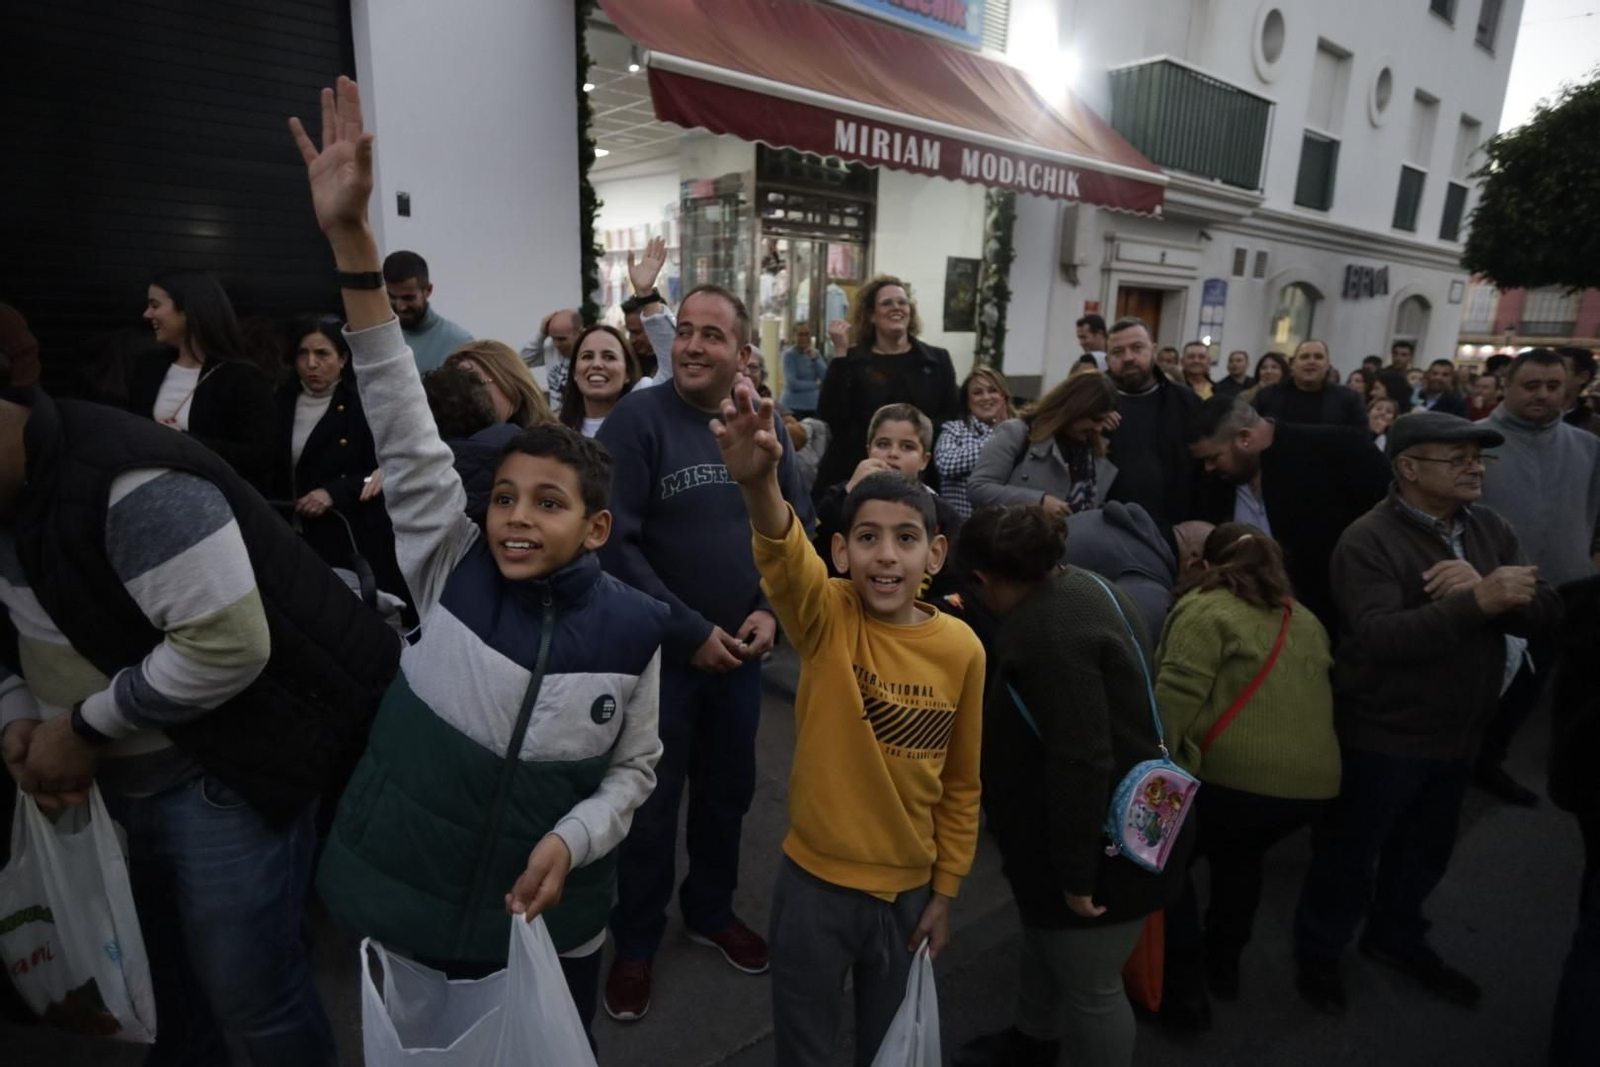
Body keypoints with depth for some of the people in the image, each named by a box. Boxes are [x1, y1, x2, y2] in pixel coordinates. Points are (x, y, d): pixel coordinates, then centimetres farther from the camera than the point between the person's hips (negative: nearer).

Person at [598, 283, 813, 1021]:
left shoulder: (766, 426, 1)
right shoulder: (637, 419, -13)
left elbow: (799, 528, 6)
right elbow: (616, 544, -18)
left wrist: (771, 610, -8)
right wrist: (689, 630, -17)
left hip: (741, 652, 5)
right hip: (660, 651, -4)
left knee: (728, 792, 20)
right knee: (652, 802, 11)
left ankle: (711, 910, 44)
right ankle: (635, 942, 34)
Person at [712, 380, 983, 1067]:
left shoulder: (961, 649, -11)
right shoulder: (825, 617, -16)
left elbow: (961, 785, 0)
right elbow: (785, 559, -41)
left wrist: (945, 892, 4)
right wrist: (759, 484, -61)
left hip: (908, 887, 2)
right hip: (814, 880, -2)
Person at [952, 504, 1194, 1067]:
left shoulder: (1049, 630, -30)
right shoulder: (1077, 586, 2)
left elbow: (1082, 763, -32)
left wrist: (1076, 871, -24)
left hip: (1109, 846, -11)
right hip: (1115, 827, 11)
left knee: (1089, 987, 10)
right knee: (1043, 938, 29)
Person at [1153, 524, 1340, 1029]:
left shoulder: (1207, 610, -5)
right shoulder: (1306, 621, 19)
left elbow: (1175, 696, -16)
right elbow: (1311, 696, 24)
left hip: (1239, 775, -7)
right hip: (1313, 778, 8)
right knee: (1239, 857, 32)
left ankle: (1185, 986, 15)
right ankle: (1223, 966, 41)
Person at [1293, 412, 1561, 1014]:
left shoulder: (1488, 528, 2)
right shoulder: (1369, 541, -20)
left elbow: (1543, 611, -6)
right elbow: (1380, 637, -31)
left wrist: (1488, 589, -26)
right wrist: (1478, 602, -39)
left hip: (1456, 734, 7)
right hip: (1381, 736, -7)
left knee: (1426, 851, 25)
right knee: (1350, 854, 11)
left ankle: (1396, 939, 48)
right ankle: (1318, 952, 33)